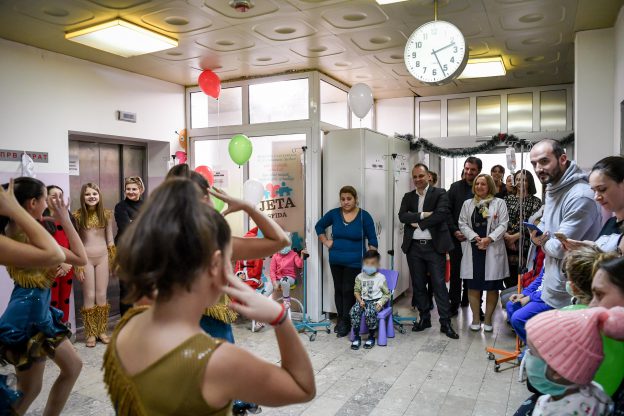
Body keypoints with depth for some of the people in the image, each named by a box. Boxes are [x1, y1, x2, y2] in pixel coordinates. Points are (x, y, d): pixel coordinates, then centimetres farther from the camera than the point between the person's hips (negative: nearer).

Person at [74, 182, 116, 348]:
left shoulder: (106, 214, 0)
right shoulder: (77, 215, -6)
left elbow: (110, 239, 6)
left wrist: (113, 260, 5)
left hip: (103, 257, 2)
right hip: (85, 258, -2)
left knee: (102, 295, 8)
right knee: (89, 296, 4)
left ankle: (102, 331, 20)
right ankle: (90, 334, 15)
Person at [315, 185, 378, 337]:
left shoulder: (364, 216, -7)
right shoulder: (334, 214, 0)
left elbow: (372, 240, -3)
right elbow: (319, 226, 15)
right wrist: (326, 242, 5)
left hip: (354, 262, -3)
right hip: (336, 261, 3)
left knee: (348, 291, -3)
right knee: (338, 289, 11)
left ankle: (346, 323, 10)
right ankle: (340, 319, 26)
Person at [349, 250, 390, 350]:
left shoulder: (381, 277, -4)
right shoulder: (360, 277, 5)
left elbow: (387, 294, 0)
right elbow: (356, 291, 10)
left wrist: (380, 303, -15)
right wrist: (360, 300, -9)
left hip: (375, 301, -3)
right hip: (363, 300, 3)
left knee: (369, 312, -35)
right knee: (353, 311, -27)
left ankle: (371, 337, -11)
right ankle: (356, 337, -11)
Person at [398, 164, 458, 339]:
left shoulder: (440, 194, -1)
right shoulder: (408, 197, 10)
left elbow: (441, 214, -16)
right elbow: (402, 216, -5)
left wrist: (418, 223, -12)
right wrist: (423, 215, -16)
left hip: (434, 246, -4)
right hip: (414, 247, 4)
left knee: (439, 284, -1)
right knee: (418, 285, 11)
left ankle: (445, 322, 8)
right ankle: (424, 318, 25)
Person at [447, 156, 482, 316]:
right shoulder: (455, 187, 3)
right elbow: (447, 211, 1)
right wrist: (455, 231, -9)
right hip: (457, 237, 1)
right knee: (455, 272, 5)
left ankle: (467, 299, 27)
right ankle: (454, 304, 12)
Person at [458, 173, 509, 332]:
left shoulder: (499, 203, 5)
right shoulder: (468, 204, 13)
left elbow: (503, 225, -2)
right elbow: (463, 224, 6)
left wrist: (489, 239, -15)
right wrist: (475, 238, -10)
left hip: (493, 249, -2)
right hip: (473, 249, 2)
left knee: (492, 286, 2)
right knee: (473, 285, 4)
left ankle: (488, 319, 14)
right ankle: (475, 319, 15)